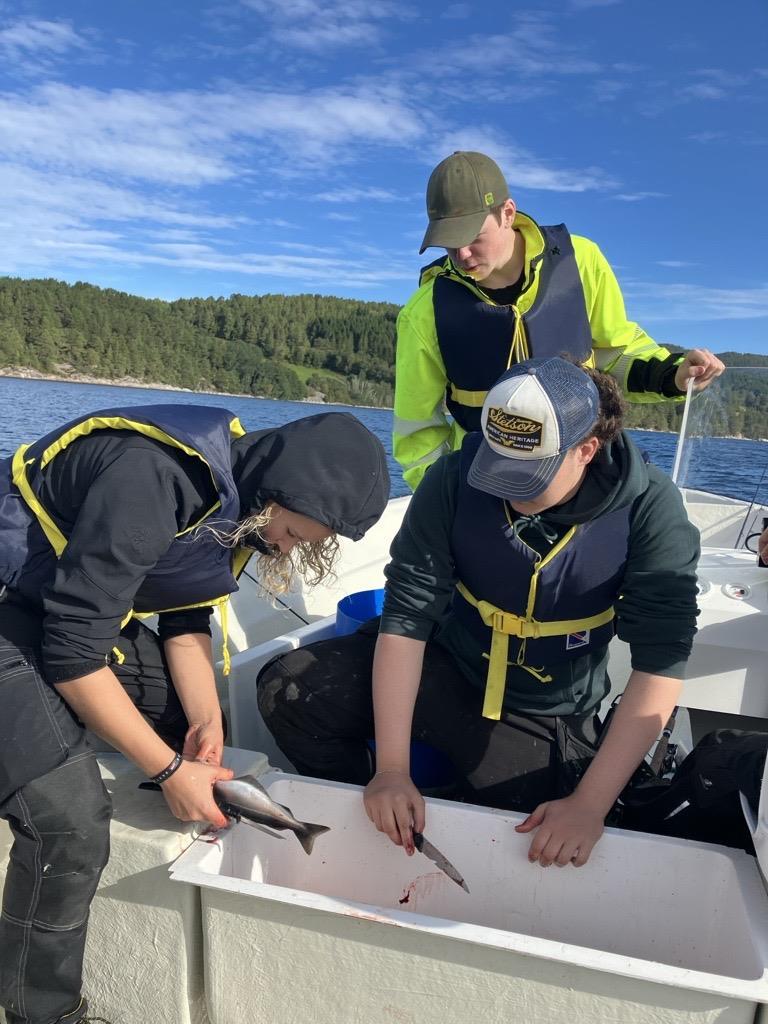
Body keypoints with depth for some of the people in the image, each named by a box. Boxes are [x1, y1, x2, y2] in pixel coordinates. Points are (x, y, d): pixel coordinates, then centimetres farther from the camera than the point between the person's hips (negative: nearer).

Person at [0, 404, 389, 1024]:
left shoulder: (241, 495, -5)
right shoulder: (152, 480, -32)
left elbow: (187, 615, 3)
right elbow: (72, 648, -28)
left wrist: (207, 719, -10)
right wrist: (170, 769, -21)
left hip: (80, 597, 9)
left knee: (196, 728, 5)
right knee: (72, 821, -18)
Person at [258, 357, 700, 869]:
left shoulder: (649, 506, -21)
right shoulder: (457, 477, -19)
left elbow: (660, 660, -23)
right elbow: (407, 613, -21)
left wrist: (591, 804, -28)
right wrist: (392, 768, -24)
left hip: (544, 716, 0)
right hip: (446, 662, 1)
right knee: (288, 691, -15)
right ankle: (366, 823, 13)